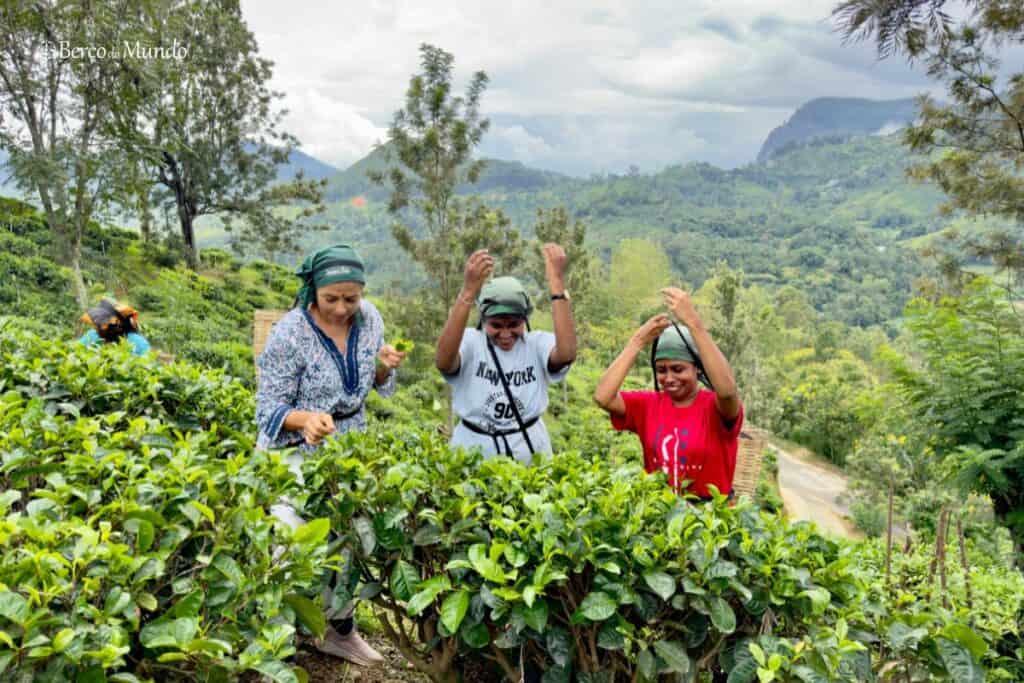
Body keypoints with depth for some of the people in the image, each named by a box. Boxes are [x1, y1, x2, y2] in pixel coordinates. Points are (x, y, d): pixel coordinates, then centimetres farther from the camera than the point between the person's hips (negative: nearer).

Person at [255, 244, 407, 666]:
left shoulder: (369, 318, -8)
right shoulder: (290, 334, -23)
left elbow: (378, 387, 7)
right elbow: (270, 410, -18)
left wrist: (384, 366, -16)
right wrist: (307, 419, -39)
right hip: (297, 453, -5)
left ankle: (340, 629, 33)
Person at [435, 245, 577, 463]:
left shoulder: (537, 343, -3)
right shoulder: (470, 341, -6)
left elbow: (567, 353, -25)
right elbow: (443, 362, -28)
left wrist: (557, 281, -30)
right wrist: (468, 292, -38)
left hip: (528, 448, 1)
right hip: (473, 448, 0)